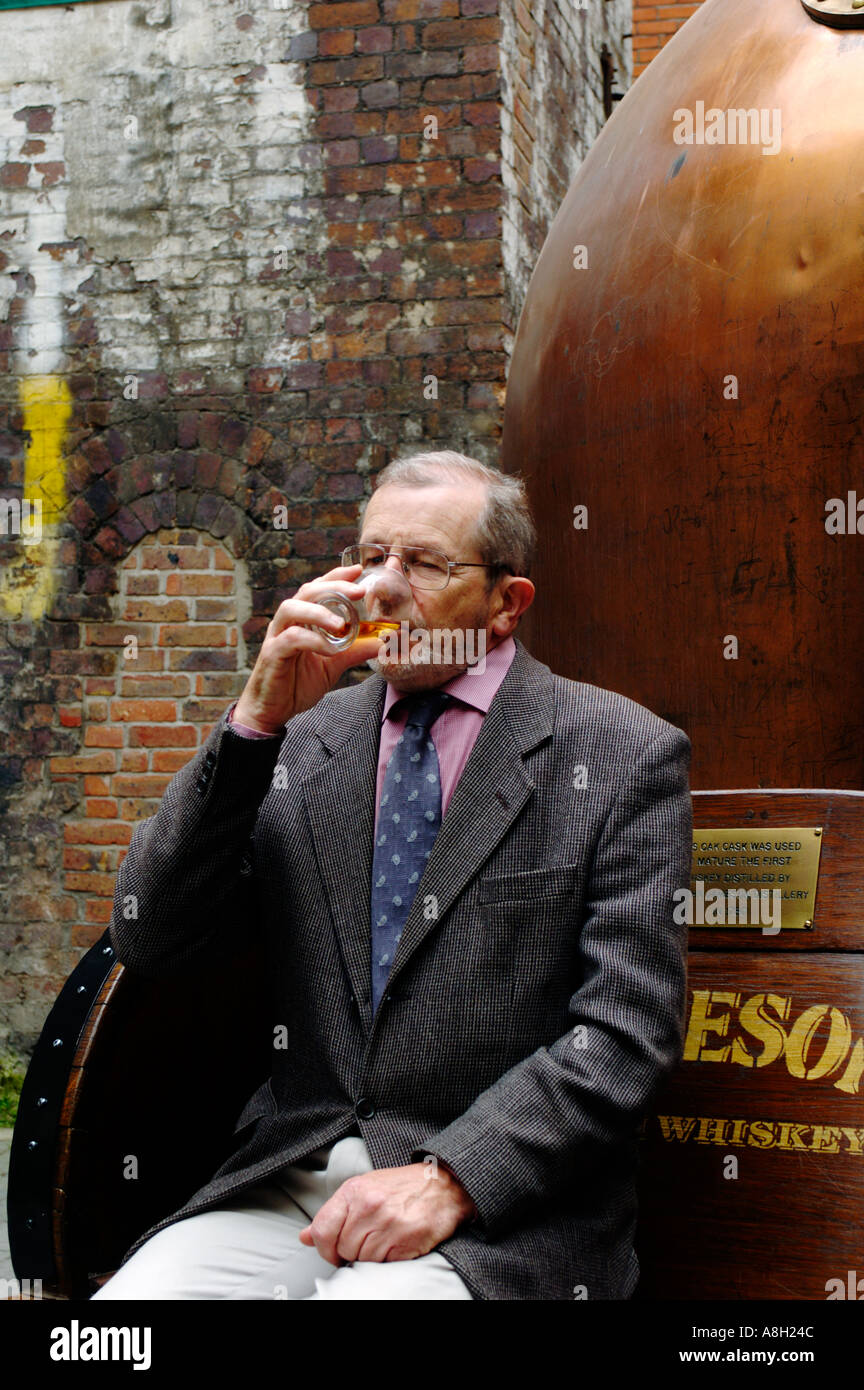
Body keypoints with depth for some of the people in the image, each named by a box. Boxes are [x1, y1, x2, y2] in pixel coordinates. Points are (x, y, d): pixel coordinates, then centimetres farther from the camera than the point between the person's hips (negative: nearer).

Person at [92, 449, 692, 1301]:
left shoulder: (624, 755, 0)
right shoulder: (302, 742, 11)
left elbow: (628, 1030, -6)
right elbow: (147, 943, 3)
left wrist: (450, 1179, -17)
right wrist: (257, 720, -6)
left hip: (498, 1206, -3)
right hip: (292, 1178, 4)